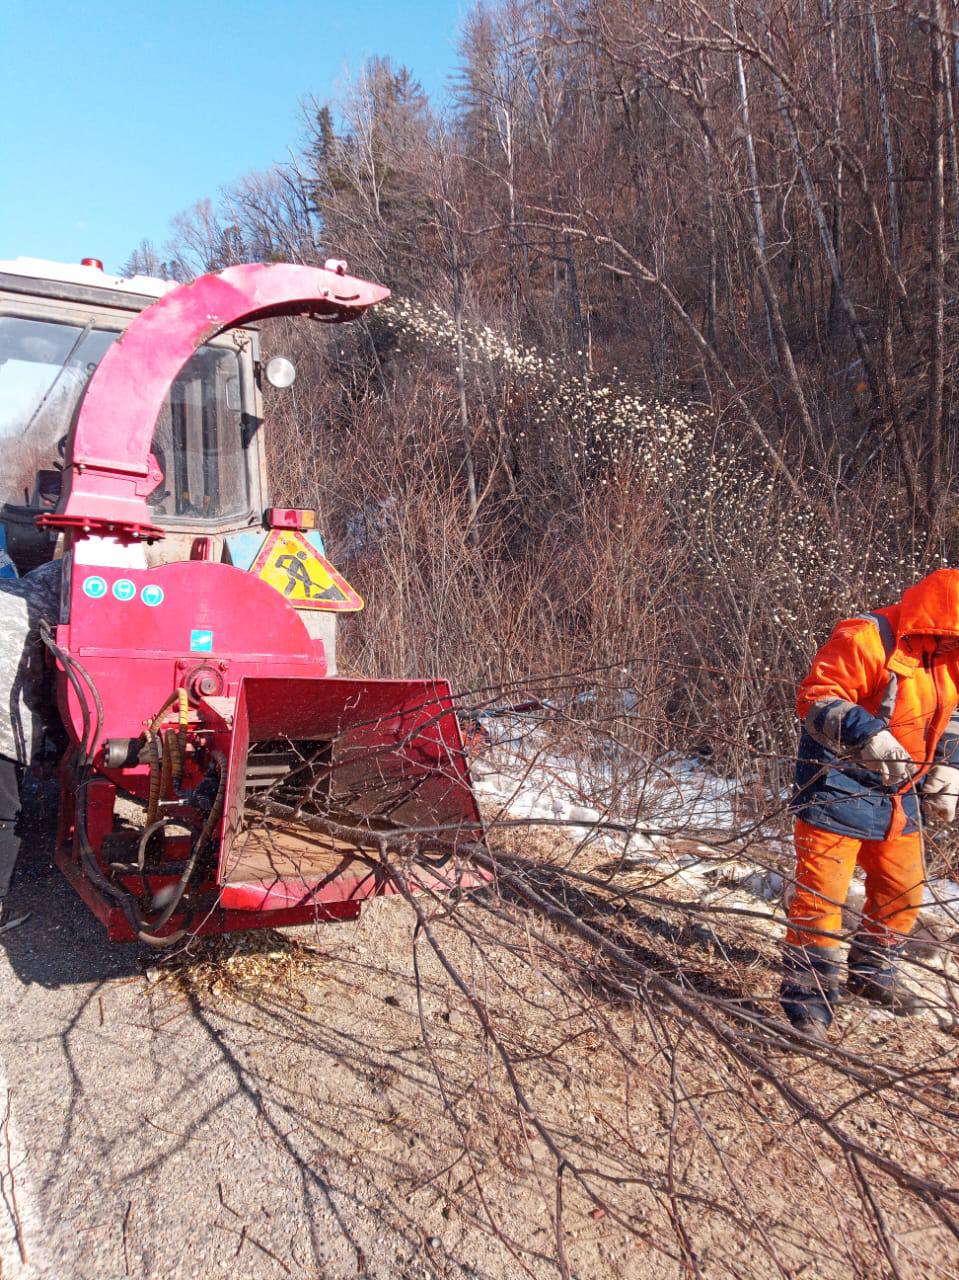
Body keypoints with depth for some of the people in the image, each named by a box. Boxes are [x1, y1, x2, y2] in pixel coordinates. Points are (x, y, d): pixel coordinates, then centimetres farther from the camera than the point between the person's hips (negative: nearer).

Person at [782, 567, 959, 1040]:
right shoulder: (865, 639, -20)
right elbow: (815, 698, -26)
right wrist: (866, 733, -40)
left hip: (899, 794, 9)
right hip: (841, 787, -8)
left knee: (901, 892, 18)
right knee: (821, 894, -7)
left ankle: (872, 973, 40)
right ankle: (807, 999, 6)